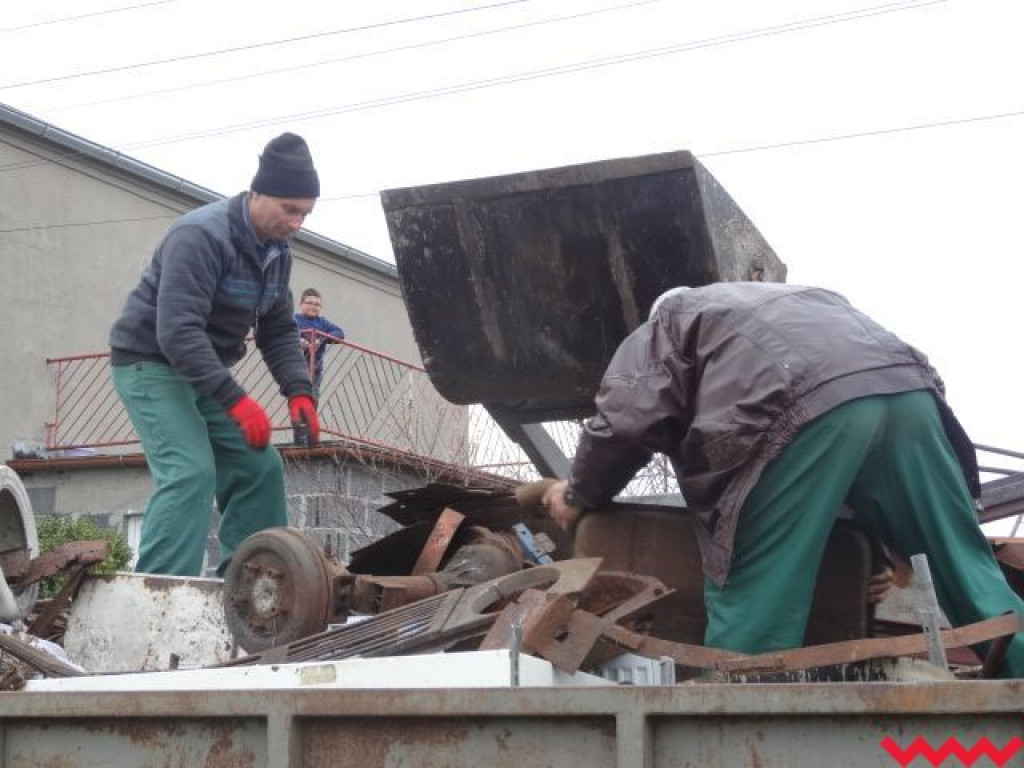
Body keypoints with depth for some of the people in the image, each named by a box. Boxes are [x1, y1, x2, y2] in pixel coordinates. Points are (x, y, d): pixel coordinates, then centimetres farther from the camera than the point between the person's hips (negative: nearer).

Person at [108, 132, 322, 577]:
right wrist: (235, 400, -37)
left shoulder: (276, 252, 3)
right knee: (190, 473, -23)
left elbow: (279, 332, 7)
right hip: (151, 363, -9)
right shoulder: (201, 236, -25)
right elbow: (177, 331, -33)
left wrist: (299, 391, -11)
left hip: (205, 372, 9)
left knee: (259, 468, 4)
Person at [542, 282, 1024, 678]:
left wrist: (580, 495, 31)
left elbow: (623, 422, 15)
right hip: (907, 388, 6)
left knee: (752, 599, -2)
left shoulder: (666, 325, 30)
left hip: (805, 406, -6)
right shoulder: (804, 300, 47)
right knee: (968, 568, 13)